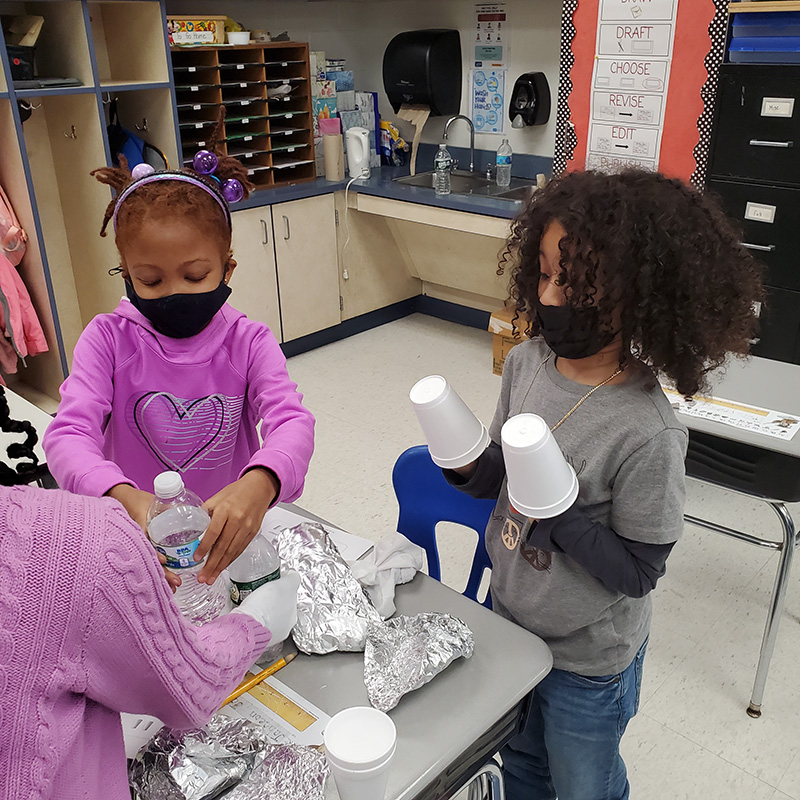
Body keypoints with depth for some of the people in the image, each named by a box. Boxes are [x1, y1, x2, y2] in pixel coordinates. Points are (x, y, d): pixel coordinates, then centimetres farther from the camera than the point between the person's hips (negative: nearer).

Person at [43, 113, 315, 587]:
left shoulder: (248, 342, -3)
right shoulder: (109, 340, -4)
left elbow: (292, 420, -18)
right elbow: (70, 432, -16)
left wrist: (258, 486, -42)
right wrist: (123, 498, -39)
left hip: (231, 536, 1)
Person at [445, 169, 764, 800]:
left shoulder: (648, 433, -31)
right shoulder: (526, 362, -13)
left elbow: (639, 571, -21)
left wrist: (560, 516, -35)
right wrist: (471, 468, -20)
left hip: (588, 661, -5)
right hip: (510, 617, 5)